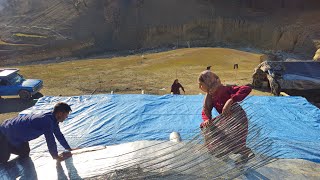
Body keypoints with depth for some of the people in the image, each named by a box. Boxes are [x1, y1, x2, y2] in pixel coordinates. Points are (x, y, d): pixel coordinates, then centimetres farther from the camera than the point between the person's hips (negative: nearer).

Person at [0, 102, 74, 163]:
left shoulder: (52, 119, -9)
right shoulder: (47, 121, -38)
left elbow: (59, 135, 1)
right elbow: (50, 140, -34)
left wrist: (69, 149, 0)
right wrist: (56, 156, -21)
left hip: (17, 133, 9)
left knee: (24, 154, 18)